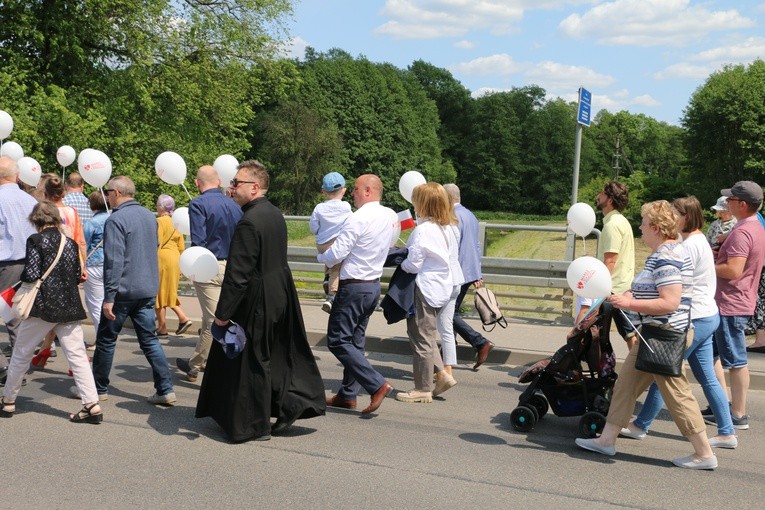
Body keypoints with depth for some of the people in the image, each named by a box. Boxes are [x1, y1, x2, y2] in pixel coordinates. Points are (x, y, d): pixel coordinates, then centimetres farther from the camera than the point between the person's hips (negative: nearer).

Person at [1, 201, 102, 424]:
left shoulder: (36, 240, -7)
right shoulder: (70, 243, 7)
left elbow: (31, 274, -14)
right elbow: (78, 275, 10)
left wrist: (21, 277, 7)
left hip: (43, 305, -4)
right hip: (70, 306, 4)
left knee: (21, 353, 13)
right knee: (77, 355, 2)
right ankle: (92, 405, -6)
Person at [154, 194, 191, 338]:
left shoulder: (159, 222, -12)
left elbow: (156, 245, -17)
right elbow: (181, 246, 13)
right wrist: (180, 266, 19)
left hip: (162, 260, -8)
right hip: (175, 260, 8)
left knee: (159, 294, 1)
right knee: (169, 292, 19)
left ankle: (162, 329, 5)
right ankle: (183, 318, 7)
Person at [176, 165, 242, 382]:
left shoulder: (198, 204, -10)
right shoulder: (234, 205, 8)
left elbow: (198, 240, -17)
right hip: (232, 266, 5)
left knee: (213, 320, -3)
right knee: (210, 317, 15)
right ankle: (196, 363, 25)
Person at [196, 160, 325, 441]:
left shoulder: (249, 222, -21)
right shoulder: (276, 214, 7)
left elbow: (238, 274, -23)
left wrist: (223, 313, -18)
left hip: (256, 303, -8)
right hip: (281, 296, 8)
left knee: (252, 362, 5)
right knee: (277, 355, 19)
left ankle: (256, 426, 16)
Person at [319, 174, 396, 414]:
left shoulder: (359, 218, -19)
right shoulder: (390, 216, 7)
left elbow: (337, 254, -19)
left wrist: (321, 257, 3)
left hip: (354, 287, -9)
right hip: (374, 284, 9)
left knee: (338, 341, -3)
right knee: (355, 341, 15)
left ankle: (377, 384, -11)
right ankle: (348, 394, 21)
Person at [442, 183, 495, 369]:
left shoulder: (455, 217, -15)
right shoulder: (470, 215, 15)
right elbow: (476, 246, 19)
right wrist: (477, 274, 22)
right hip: (471, 272, 10)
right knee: (452, 312, 15)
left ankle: (481, 343, -12)